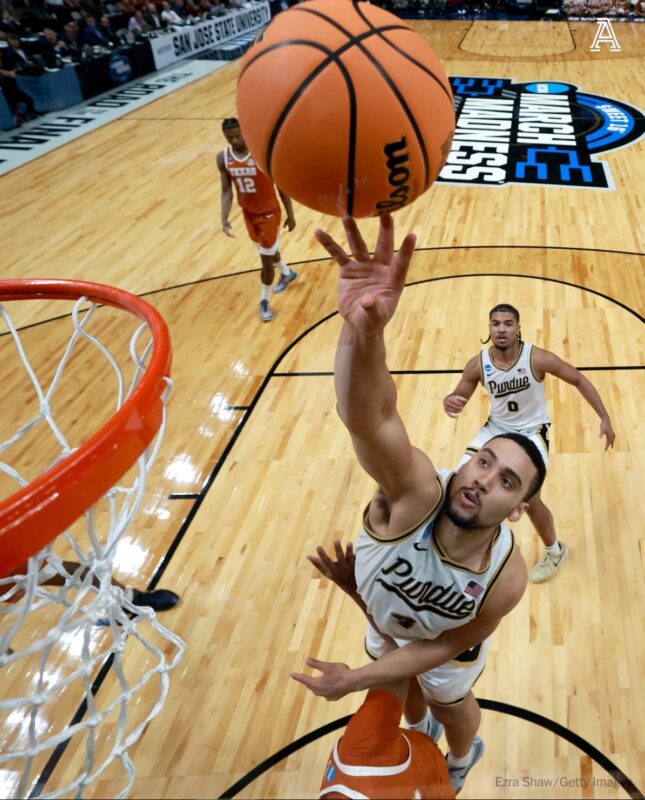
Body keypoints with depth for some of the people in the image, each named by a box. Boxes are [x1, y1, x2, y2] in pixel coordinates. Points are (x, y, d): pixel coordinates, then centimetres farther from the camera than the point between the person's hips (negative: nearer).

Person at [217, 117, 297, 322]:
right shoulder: (223, 158, -10)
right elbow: (226, 191, -3)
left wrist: (290, 215, -8)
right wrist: (224, 219, -16)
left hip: (269, 213, -5)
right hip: (248, 213, 5)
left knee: (267, 259, -1)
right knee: (268, 251, 24)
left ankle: (264, 301, 16)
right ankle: (287, 273, 54)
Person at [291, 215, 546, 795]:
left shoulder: (506, 577, -38)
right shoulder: (416, 490, -45)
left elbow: (442, 646, -20)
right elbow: (369, 419, -69)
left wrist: (357, 679, -20)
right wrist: (363, 330, -88)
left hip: (443, 644, -1)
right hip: (385, 616, 1)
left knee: (452, 705, 30)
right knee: (400, 690, 32)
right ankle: (418, 730, 70)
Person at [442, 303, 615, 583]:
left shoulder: (537, 358, -23)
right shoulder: (478, 364, -15)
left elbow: (579, 380, -11)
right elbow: (458, 397, -3)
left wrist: (604, 418, -13)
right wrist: (449, 403, -30)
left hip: (531, 431, -3)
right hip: (496, 427, 4)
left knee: (530, 500, -9)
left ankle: (555, 552, 20)